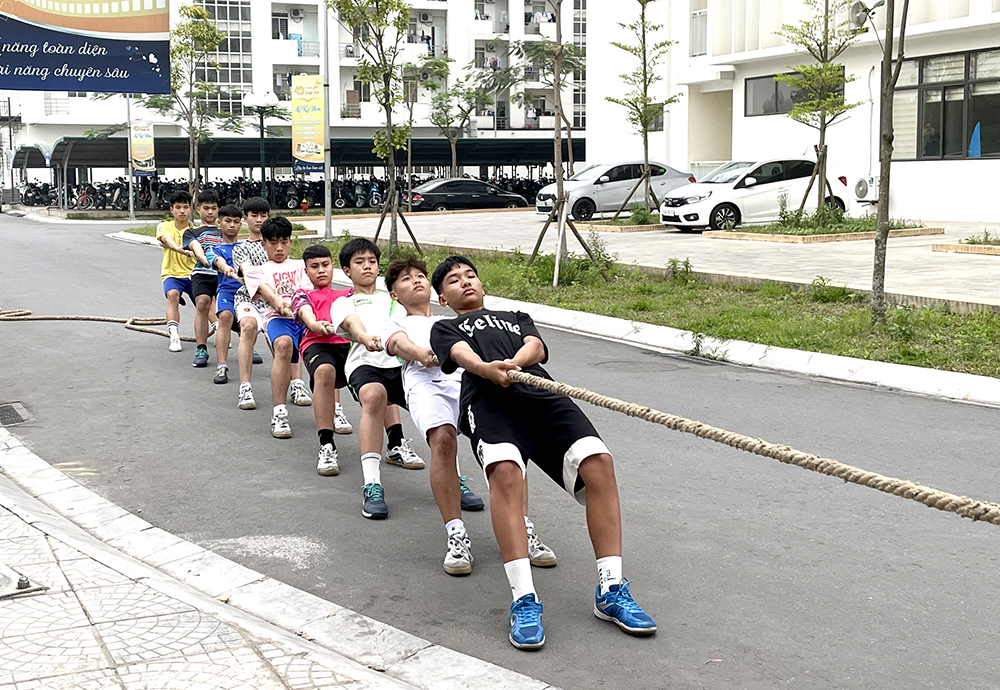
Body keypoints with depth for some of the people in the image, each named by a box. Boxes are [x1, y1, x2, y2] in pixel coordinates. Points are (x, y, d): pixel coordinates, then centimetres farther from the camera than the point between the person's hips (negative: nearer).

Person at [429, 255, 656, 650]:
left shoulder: (516, 317, 41)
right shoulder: (445, 328, 33)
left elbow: (536, 346, 17)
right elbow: (461, 354, 8)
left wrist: (514, 362, -10)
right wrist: (489, 370, -18)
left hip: (542, 394, 3)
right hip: (489, 399, -3)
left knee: (598, 461, -25)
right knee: (504, 470, -36)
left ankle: (610, 591, -25)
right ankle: (523, 600, -40)